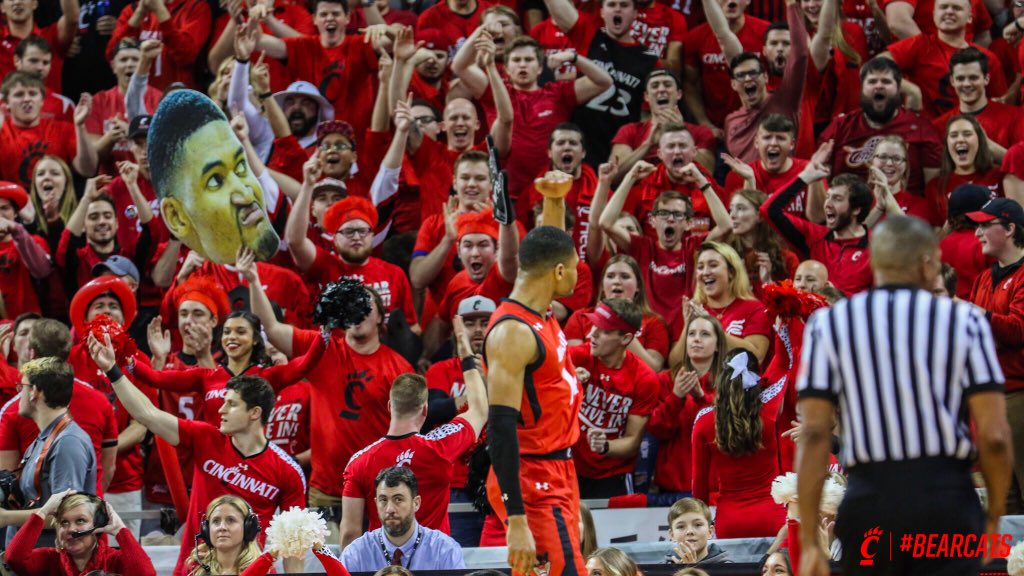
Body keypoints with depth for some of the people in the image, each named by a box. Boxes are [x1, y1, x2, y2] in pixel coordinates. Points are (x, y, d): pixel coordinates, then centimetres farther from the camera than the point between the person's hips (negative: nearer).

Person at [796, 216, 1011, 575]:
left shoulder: (828, 324, 5)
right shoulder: (964, 320, 2)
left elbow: (814, 435, -2)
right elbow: (993, 436, -3)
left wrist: (809, 540, 0)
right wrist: (994, 517, 12)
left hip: (868, 504, 1)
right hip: (948, 501, -1)